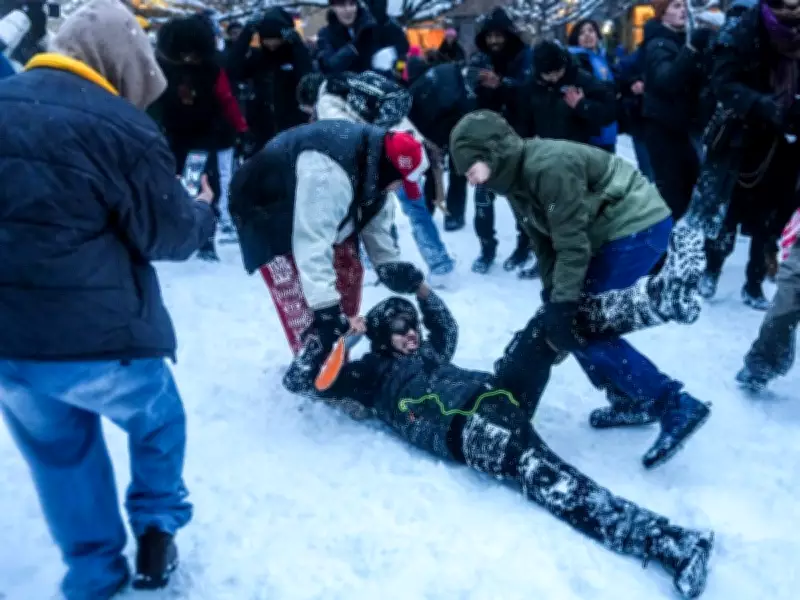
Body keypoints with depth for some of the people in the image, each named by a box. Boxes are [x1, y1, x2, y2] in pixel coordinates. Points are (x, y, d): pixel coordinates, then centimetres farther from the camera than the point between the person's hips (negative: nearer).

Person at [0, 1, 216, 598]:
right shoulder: (122, 129, -16)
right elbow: (170, 235, -6)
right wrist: (203, 210, 15)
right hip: (93, 336, -5)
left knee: (58, 452, 23)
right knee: (157, 419, 24)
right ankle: (157, 530, 31)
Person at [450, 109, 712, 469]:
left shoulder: (548, 167, -26)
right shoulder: (514, 178, 4)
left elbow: (572, 244, -25)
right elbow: (543, 243, 7)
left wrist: (562, 305, -24)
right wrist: (551, 297, 1)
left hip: (639, 227, -10)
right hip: (608, 232, 10)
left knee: (576, 324, -13)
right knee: (573, 319, 8)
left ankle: (676, 405, -11)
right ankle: (631, 401, 21)